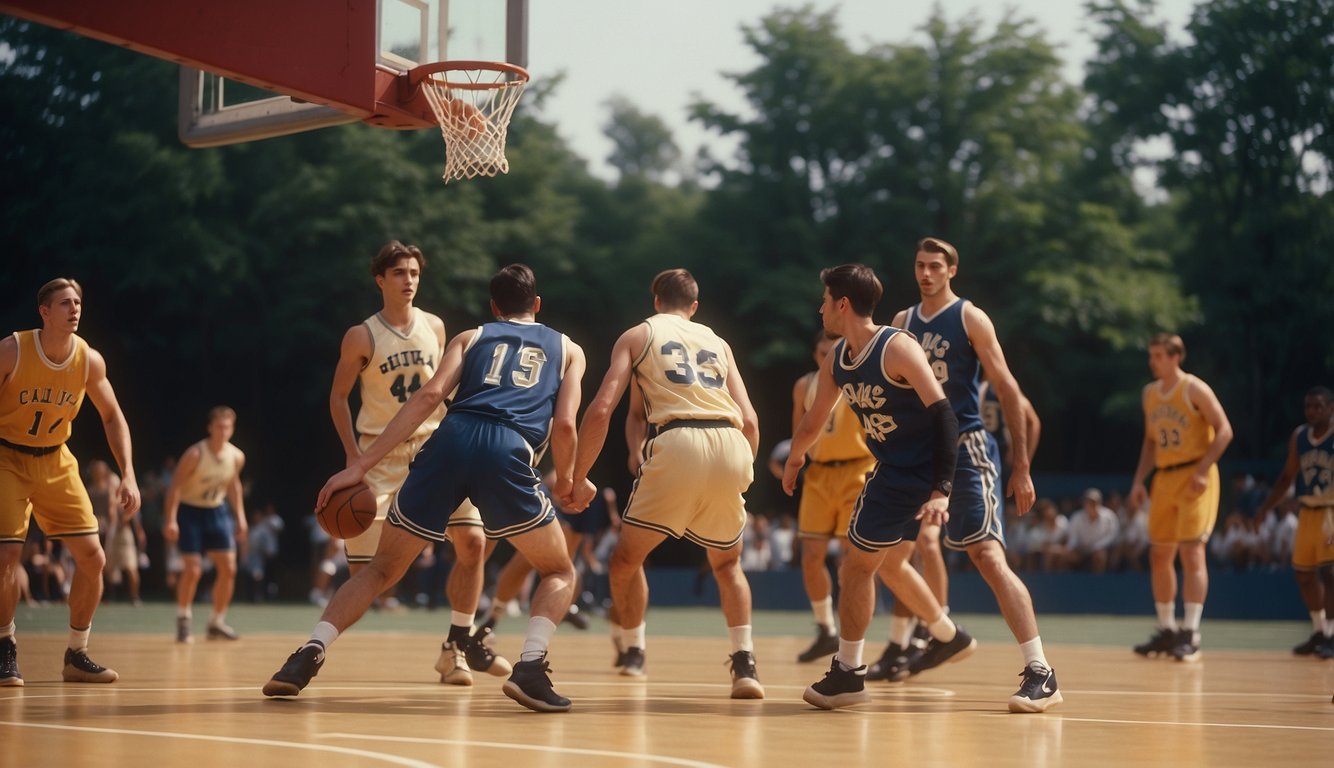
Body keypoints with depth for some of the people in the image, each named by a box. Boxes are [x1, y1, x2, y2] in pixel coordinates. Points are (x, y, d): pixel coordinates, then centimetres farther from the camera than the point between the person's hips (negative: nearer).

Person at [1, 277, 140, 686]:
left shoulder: (90, 360, -8)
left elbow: (113, 417, 5)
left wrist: (128, 475, -3)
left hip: (56, 461, 4)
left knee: (93, 557, -2)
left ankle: (77, 655, 12)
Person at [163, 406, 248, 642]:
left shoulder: (237, 457, -5)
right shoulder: (195, 454, -22)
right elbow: (175, 485, -19)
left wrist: (240, 517, 9)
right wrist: (171, 519, -26)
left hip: (217, 510, 5)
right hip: (190, 510, -5)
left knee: (228, 568, -2)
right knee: (193, 569, -13)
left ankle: (217, 623, 11)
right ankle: (183, 621, 5)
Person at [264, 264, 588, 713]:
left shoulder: (471, 338, 28)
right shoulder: (567, 349, 28)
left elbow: (430, 395, 9)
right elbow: (564, 423, 10)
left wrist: (361, 465, 6)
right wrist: (565, 482, 29)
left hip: (451, 440, 2)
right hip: (508, 454, -2)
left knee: (382, 568, 16)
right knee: (561, 573, 16)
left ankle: (310, 654, -2)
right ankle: (530, 668, -9)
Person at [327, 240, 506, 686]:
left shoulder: (434, 327, 6)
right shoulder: (362, 337, -5)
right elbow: (338, 396, 1)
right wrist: (353, 454, -10)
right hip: (380, 452, -4)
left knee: (472, 540, -8)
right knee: (363, 563, -8)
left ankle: (460, 642, 4)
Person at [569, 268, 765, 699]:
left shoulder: (638, 335, 19)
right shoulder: (717, 343, 28)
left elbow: (601, 409, 6)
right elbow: (750, 421, 18)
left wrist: (578, 477, 13)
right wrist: (741, 476, 33)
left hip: (678, 442, -4)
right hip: (732, 447, 4)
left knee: (628, 558, 18)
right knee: (727, 562, 23)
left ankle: (632, 653, 23)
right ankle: (744, 664, 8)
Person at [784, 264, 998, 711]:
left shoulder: (897, 348, -22)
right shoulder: (835, 362, 3)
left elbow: (944, 416, -27)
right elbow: (814, 421, 21)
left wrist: (940, 490, -34)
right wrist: (795, 458, 35)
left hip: (915, 472, -9)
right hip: (893, 469, 9)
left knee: (856, 565, -3)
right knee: (889, 563, 23)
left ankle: (849, 673, 7)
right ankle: (950, 637, 42)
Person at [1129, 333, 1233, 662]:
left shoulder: (1194, 389, -9)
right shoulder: (1149, 393, 12)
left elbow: (1224, 431, -12)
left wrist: (1202, 471, -20)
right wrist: (1139, 480, 10)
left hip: (1194, 477, -7)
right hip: (1164, 478, 7)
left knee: (1191, 551, -11)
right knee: (1159, 555, 8)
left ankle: (1190, 634, -11)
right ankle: (1167, 630, 17)